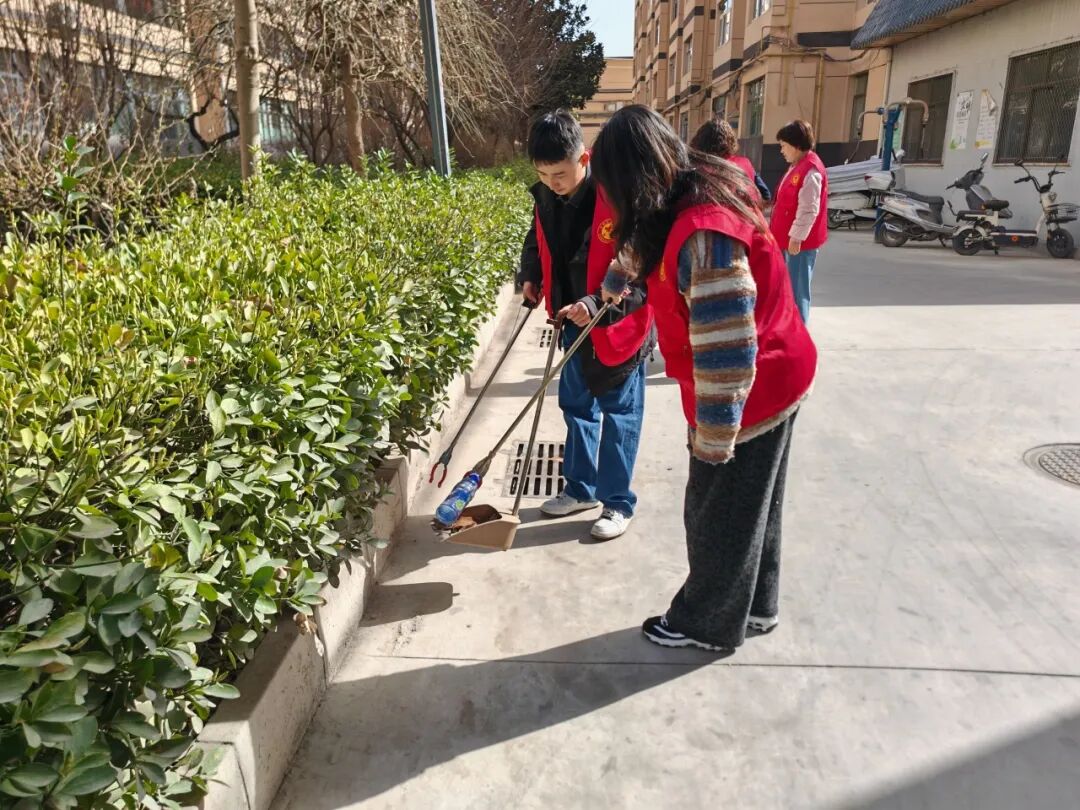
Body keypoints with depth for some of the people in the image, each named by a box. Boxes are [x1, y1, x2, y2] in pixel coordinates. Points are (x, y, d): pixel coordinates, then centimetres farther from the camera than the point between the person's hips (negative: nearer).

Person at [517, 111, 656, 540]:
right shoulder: (547, 198, -2)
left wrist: (599, 304, -32)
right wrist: (531, 276, 1)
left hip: (617, 324, -7)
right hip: (574, 321, 7)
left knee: (618, 414, 5)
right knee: (576, 406, 18)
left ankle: (618, 502, 20)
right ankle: (581, 488, 35)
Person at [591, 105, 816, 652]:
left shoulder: (703, 233, -31)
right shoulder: (695, 197, 2)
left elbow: (726, 354, -32)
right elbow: (641, 246, 22)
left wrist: (713, 438, -22)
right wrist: (603, 296, 36)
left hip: (746, 397, -9)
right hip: (773, 383, 9)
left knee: (718, 515, 11)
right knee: (750, 508, 23)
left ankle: (708, 624, 33)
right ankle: (755, 605, 43)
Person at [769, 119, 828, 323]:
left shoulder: (811, 170, -18)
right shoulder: (798, 166, 14)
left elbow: (808, 209, -22)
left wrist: (796, 236, -22)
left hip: (801, 241, -10)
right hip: (790, 238, 10)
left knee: (797, 289, -4)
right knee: (788, 286, 17)